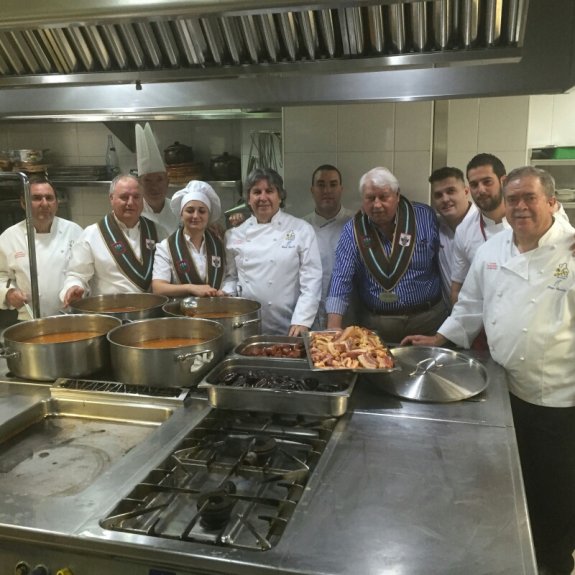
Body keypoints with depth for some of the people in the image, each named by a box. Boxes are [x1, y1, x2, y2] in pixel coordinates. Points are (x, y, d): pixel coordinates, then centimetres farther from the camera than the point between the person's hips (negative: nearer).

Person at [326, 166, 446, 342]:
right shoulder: (353, 230, -3)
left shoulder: (425, 217, -4)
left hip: (427, 320, 0)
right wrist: (333, 327, -19)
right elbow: (341, 279, -8)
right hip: (375, 326, 0)